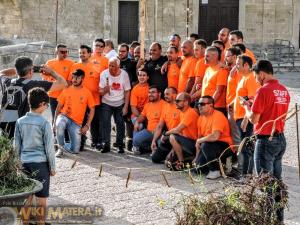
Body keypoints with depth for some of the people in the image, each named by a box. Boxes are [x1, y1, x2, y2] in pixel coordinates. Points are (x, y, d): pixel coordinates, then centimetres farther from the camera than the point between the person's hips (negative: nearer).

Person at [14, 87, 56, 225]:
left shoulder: (20, 122, 1)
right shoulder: (44, 123, -12)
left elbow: (16, 145, 7)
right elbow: (49, 147, -9)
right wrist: (52, 167, 1)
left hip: (25, 162, 4)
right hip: (41, 163, -4)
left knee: (27, 197, 12)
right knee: (41, 198, 5)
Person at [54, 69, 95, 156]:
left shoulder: (87, 92, -1)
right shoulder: (66, 90, 2)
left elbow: (92, 110, 4)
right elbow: (59, 107, 8)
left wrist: (87, 125, -4)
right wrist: (55, 122, 2)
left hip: (77, 123, 0)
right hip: (64, 116, 0)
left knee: (75, 150, -9)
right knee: (59, 125, -39)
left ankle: (63, 145, 25)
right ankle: (61, 148, -15)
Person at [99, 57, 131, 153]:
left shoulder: (124, 74, -9)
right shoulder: (104, 74, -9)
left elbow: (127, 91, -3)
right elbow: (100, 92, -7)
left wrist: (126, 106, -7)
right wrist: (104, 90, -31)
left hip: (120, 104, 0)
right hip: (106, 103, 0)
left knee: (120, 123, -2)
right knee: (105, 123, -10)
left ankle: (120, 144, 10)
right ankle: (106, 145, -4)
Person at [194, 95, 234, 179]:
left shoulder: (218, 116, -19)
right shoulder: (201, 118, 7)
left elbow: (215, 136, -32)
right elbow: (199, 137, 12)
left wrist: (199, 141, -17)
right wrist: (197, 157, 7)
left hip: (225, 146, -8)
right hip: (210, 146, 8)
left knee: (205, 145, -34)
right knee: (198, 164, -10)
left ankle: (215, 171, -16)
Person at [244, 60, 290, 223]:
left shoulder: (263, 91, -16)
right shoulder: (284, 90, 8)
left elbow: (253, 119, -15)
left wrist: (247, 107, 4)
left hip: (266, 140, -8)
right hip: (281, 138, 8)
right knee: (277, 179, 14)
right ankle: (279, 217, 20)